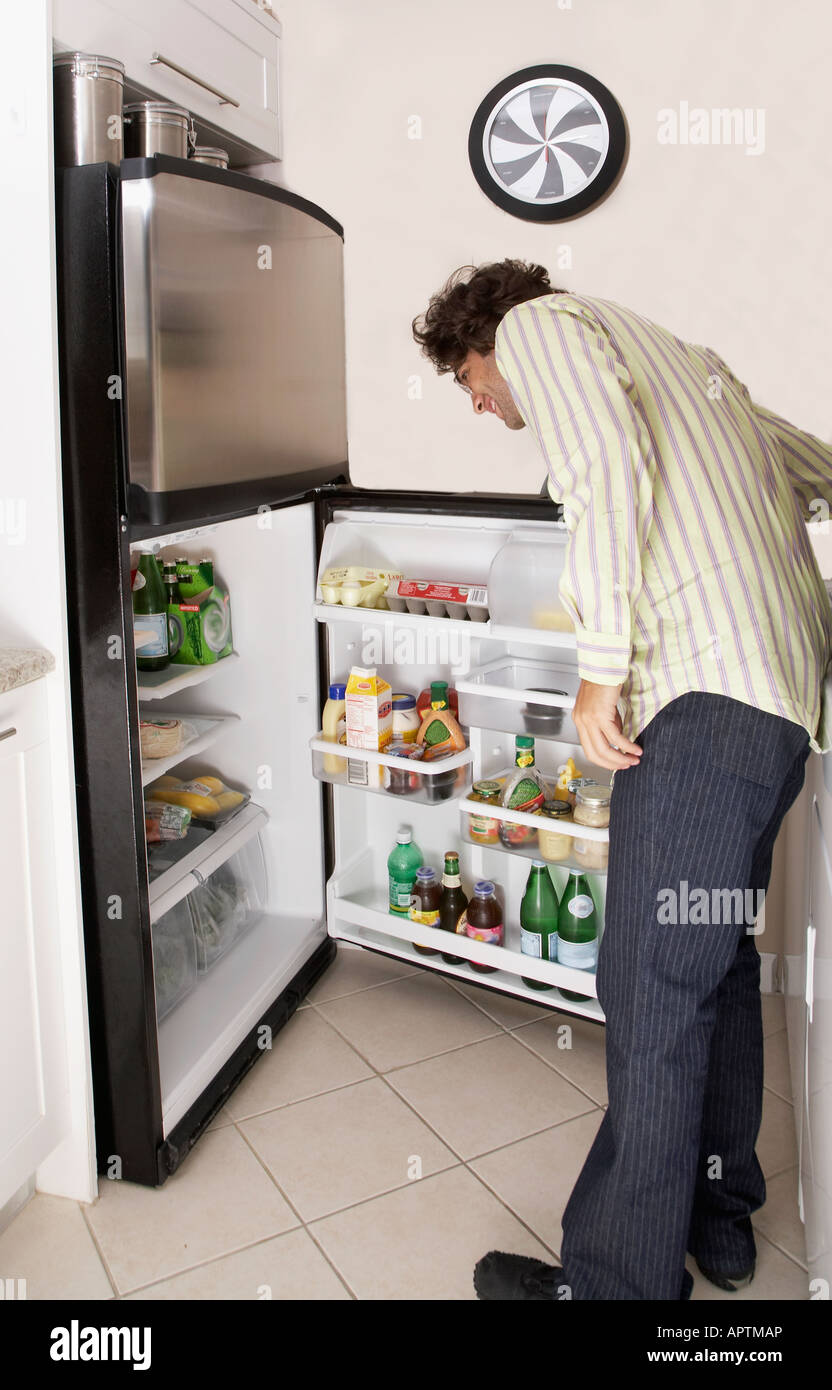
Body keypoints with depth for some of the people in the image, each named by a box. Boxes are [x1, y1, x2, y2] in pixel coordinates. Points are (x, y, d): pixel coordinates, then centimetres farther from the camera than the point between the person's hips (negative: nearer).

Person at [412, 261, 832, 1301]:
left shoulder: (536, 324, 6)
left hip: (706, 695, -10)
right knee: (718, 960, 17)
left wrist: (602, 661, -16)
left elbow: (610, 455, -15)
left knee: (652, 991, -5)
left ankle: (619, 1279, 6)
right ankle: (716, 1215, 31)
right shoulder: (674, 356, 31)